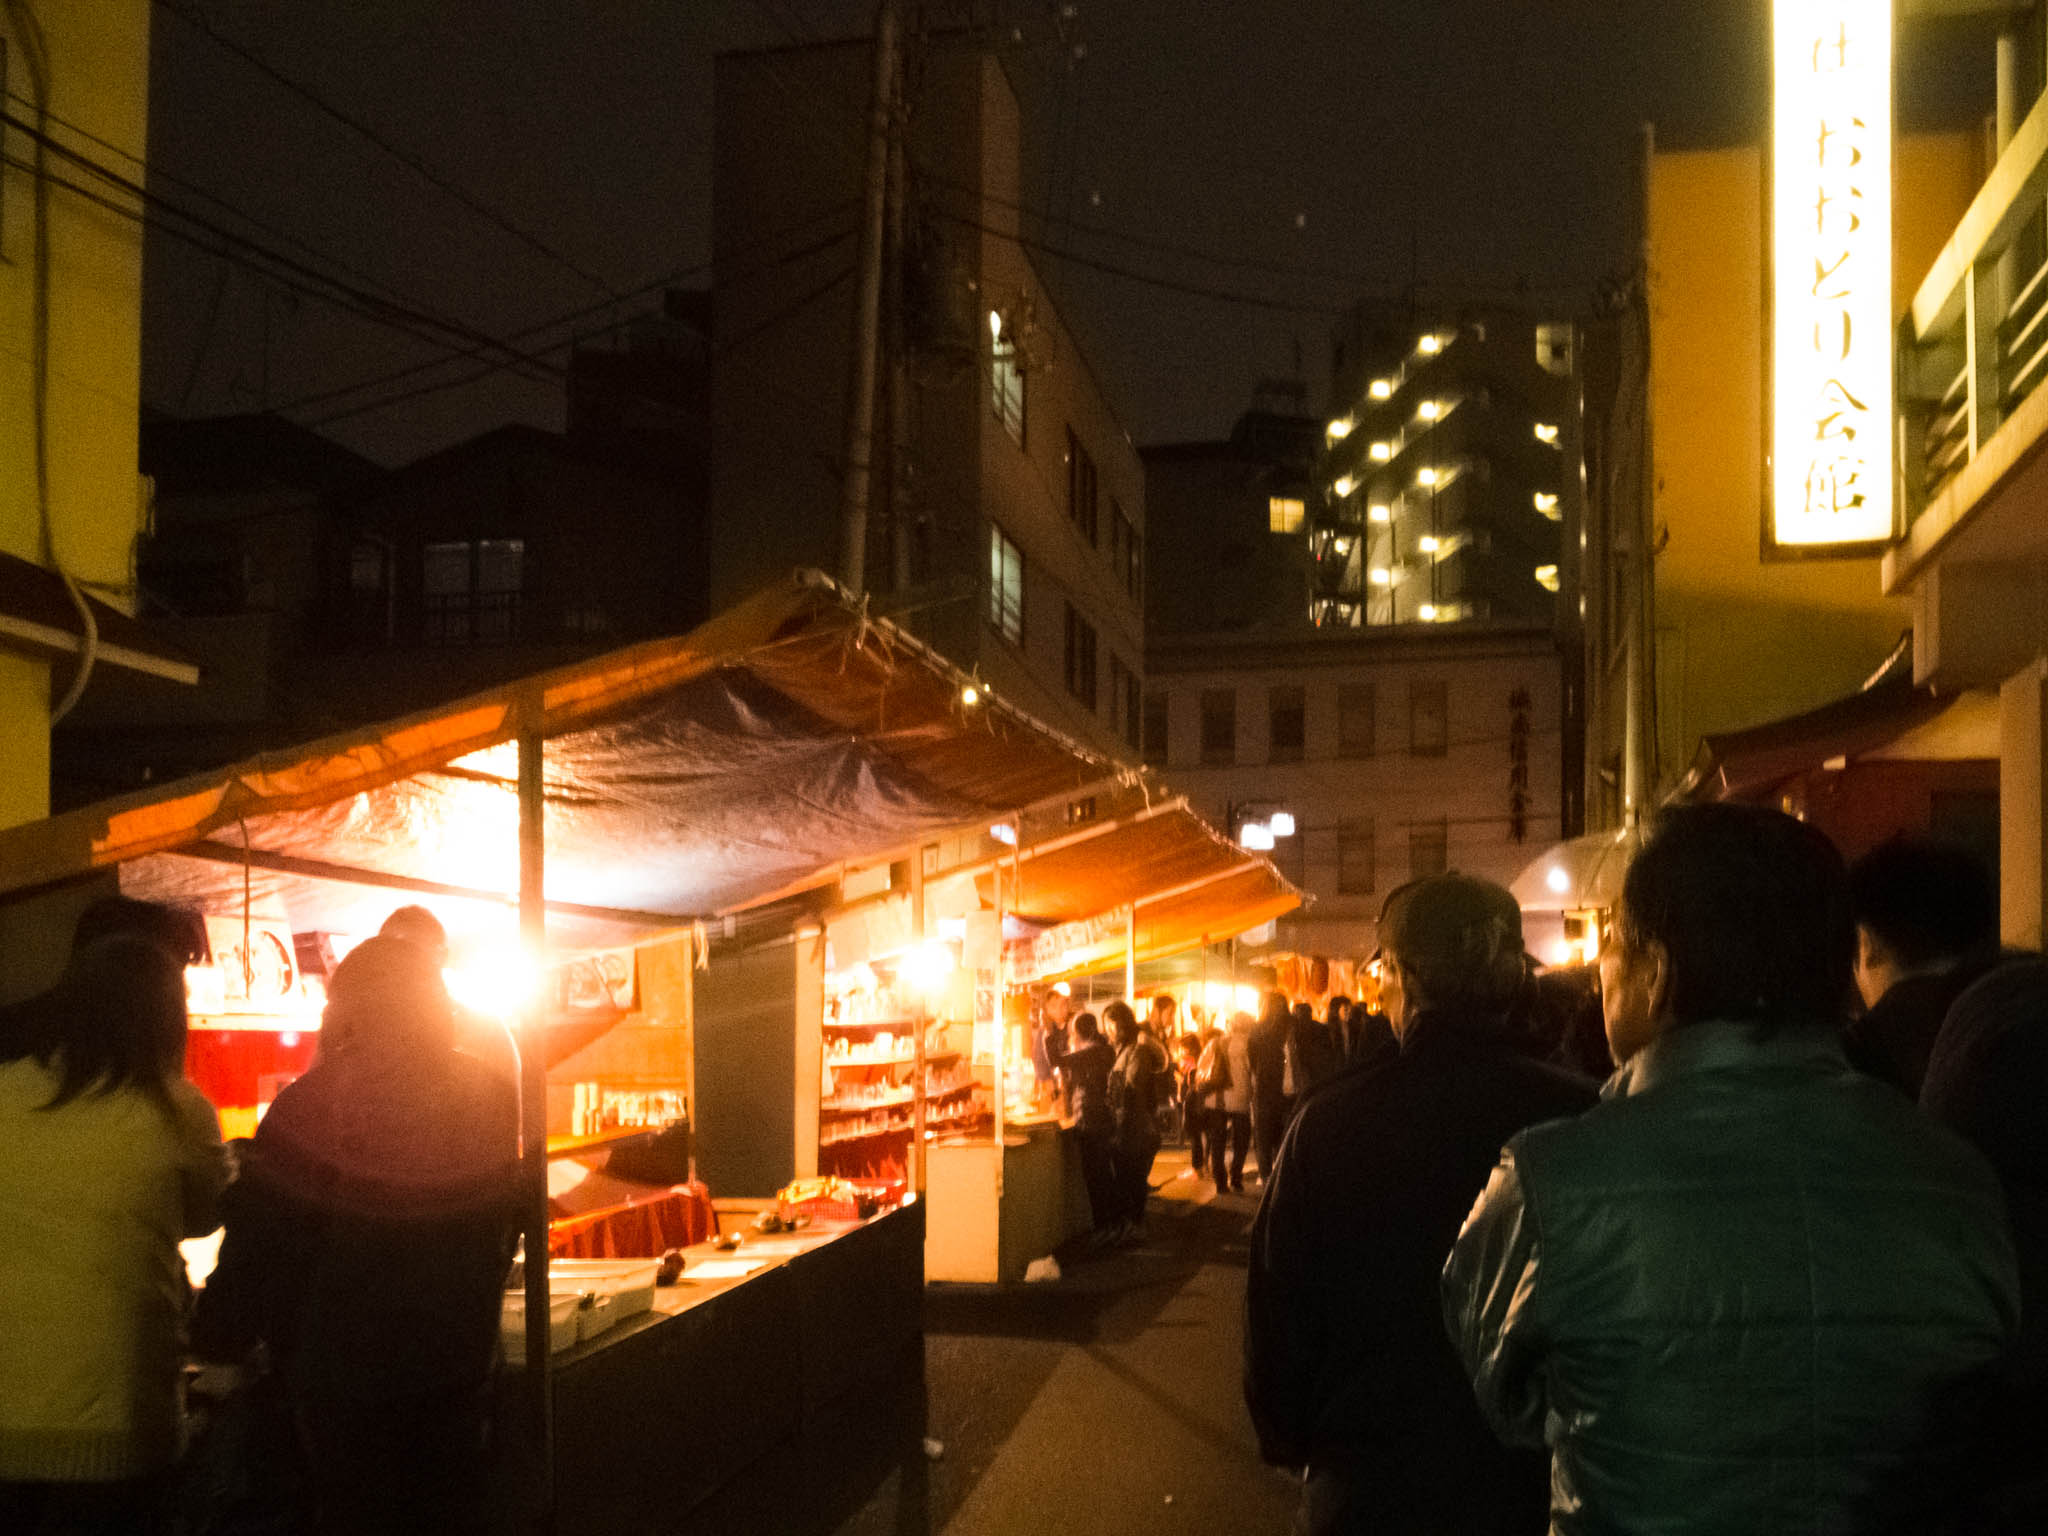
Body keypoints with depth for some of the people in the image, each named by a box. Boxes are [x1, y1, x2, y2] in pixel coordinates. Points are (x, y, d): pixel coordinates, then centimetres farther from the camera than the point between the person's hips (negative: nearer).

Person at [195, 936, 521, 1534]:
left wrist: (219, 1334, -1)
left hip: (345, 1371, -4)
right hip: (460, 1365, 4)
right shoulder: (491, 1097, -1)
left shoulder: (315, 1103, -15)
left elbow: (262, 1240, -14)